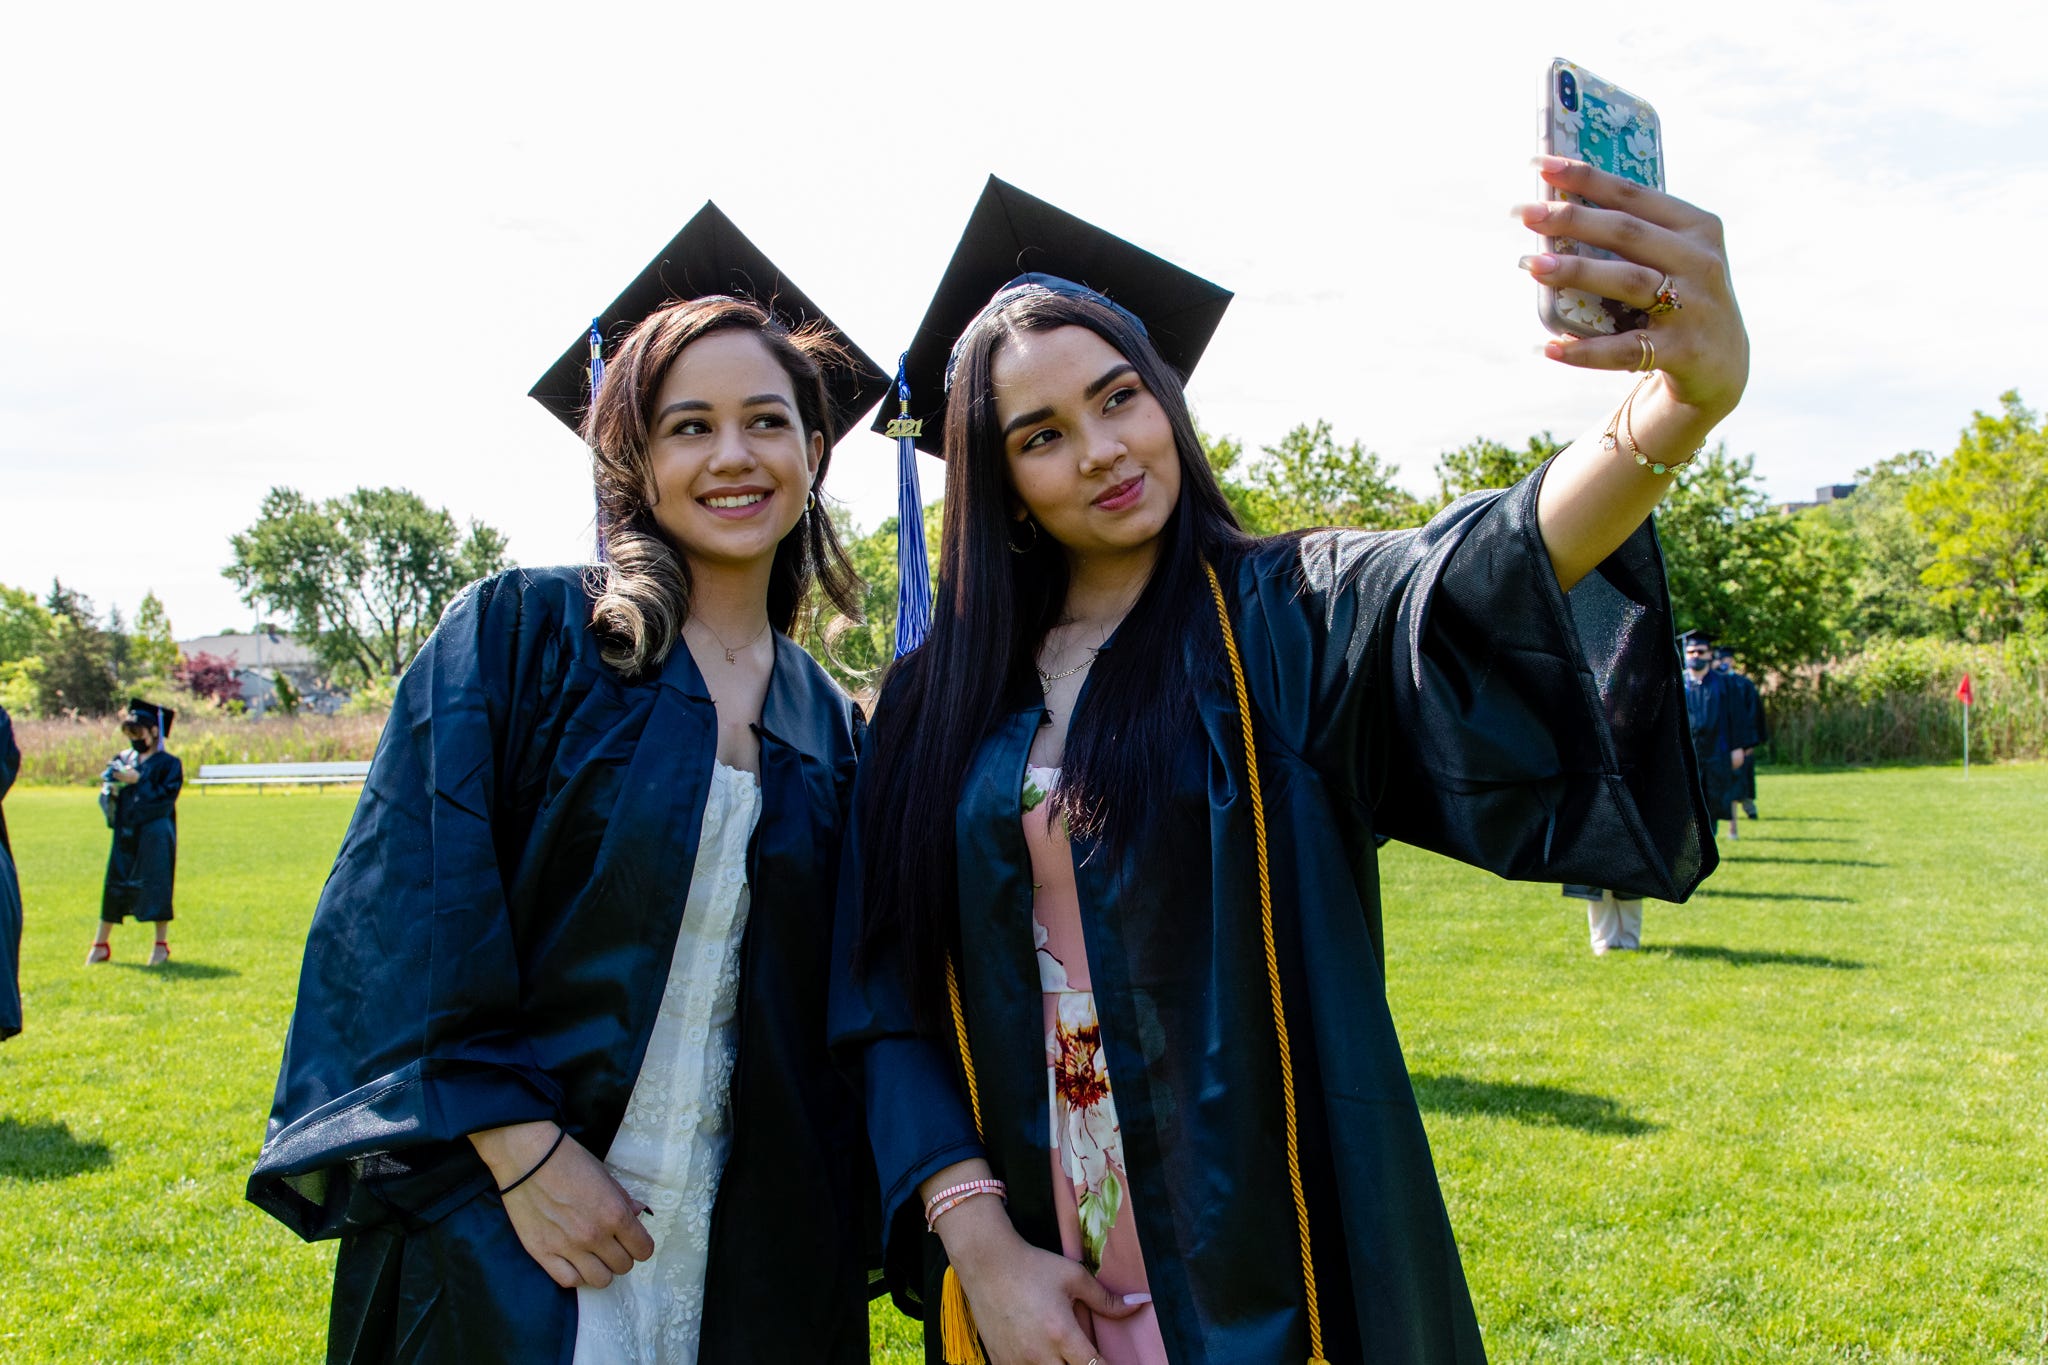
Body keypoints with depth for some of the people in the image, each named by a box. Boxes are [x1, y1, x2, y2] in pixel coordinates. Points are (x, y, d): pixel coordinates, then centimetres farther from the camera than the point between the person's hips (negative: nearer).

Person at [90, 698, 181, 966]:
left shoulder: (168, 763, -5)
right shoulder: (123, 759, 9)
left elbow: (166, 796, -14)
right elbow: (107, 788, 10)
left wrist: (138, 781, -19)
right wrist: (111, 789, -12)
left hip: (155, 835, -4)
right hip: (126, 834, 5)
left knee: (156, 885, -1)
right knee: (115, 884, 7)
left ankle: (162, 944, 9)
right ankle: (101, 944, 14)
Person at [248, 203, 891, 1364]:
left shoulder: (834, 731, 7)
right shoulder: (520, 634, -4)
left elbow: (835, 1014, 10)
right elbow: (409, 904, -10)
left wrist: (839, 1245, 3)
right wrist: (521, 1149, -15)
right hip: (501, 1239, -3)